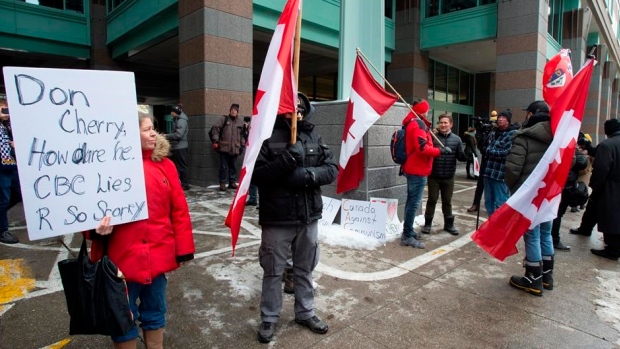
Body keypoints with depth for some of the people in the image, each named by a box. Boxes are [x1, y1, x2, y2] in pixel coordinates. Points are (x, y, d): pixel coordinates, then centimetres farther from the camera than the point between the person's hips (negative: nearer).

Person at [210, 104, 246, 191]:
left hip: (235, 148, 3)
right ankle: (222, 183, 9)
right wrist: (215, 140, -8)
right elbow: (215, 129, -1)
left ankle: (232, 182, 20)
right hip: (224, 147, -3)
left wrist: (242, 146, 13)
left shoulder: (240, 121, 10)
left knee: (233, 166, 10)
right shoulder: (224, 119, 2)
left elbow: (242, 135, 16)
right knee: (224, 166, 0)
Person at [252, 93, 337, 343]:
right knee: (273, 272, 12)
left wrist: (308, 174, -18)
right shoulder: (267, 137, -8)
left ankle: (305, 313, 39)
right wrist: (285, 161, -27)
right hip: (276, 219, -3)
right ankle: (269, 319, 32)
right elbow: (255, 175, -14)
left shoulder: (313, 136, 4)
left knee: (305, 269, 19)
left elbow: (332, 169, 0)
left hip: (308, 217, 4)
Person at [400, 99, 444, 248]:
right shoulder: (418, 124, -16)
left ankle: (408, 231, 24)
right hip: (418, 170, -11)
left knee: (411, 201, 16)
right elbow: (422, 149, -24)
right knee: (414, 203, -8)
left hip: (412, 168, 11)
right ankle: (407, 236, -4)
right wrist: (441, 151, -16)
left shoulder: (411, 123, 15)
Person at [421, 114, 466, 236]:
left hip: (448, 177, 2)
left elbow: (461, 157, 4)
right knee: (432, 200, 6)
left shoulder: (456, 139, 3)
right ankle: (427, 223, 19)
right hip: (433, 176, -2)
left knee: (447, 201, 13)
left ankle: (449, 224, 27)